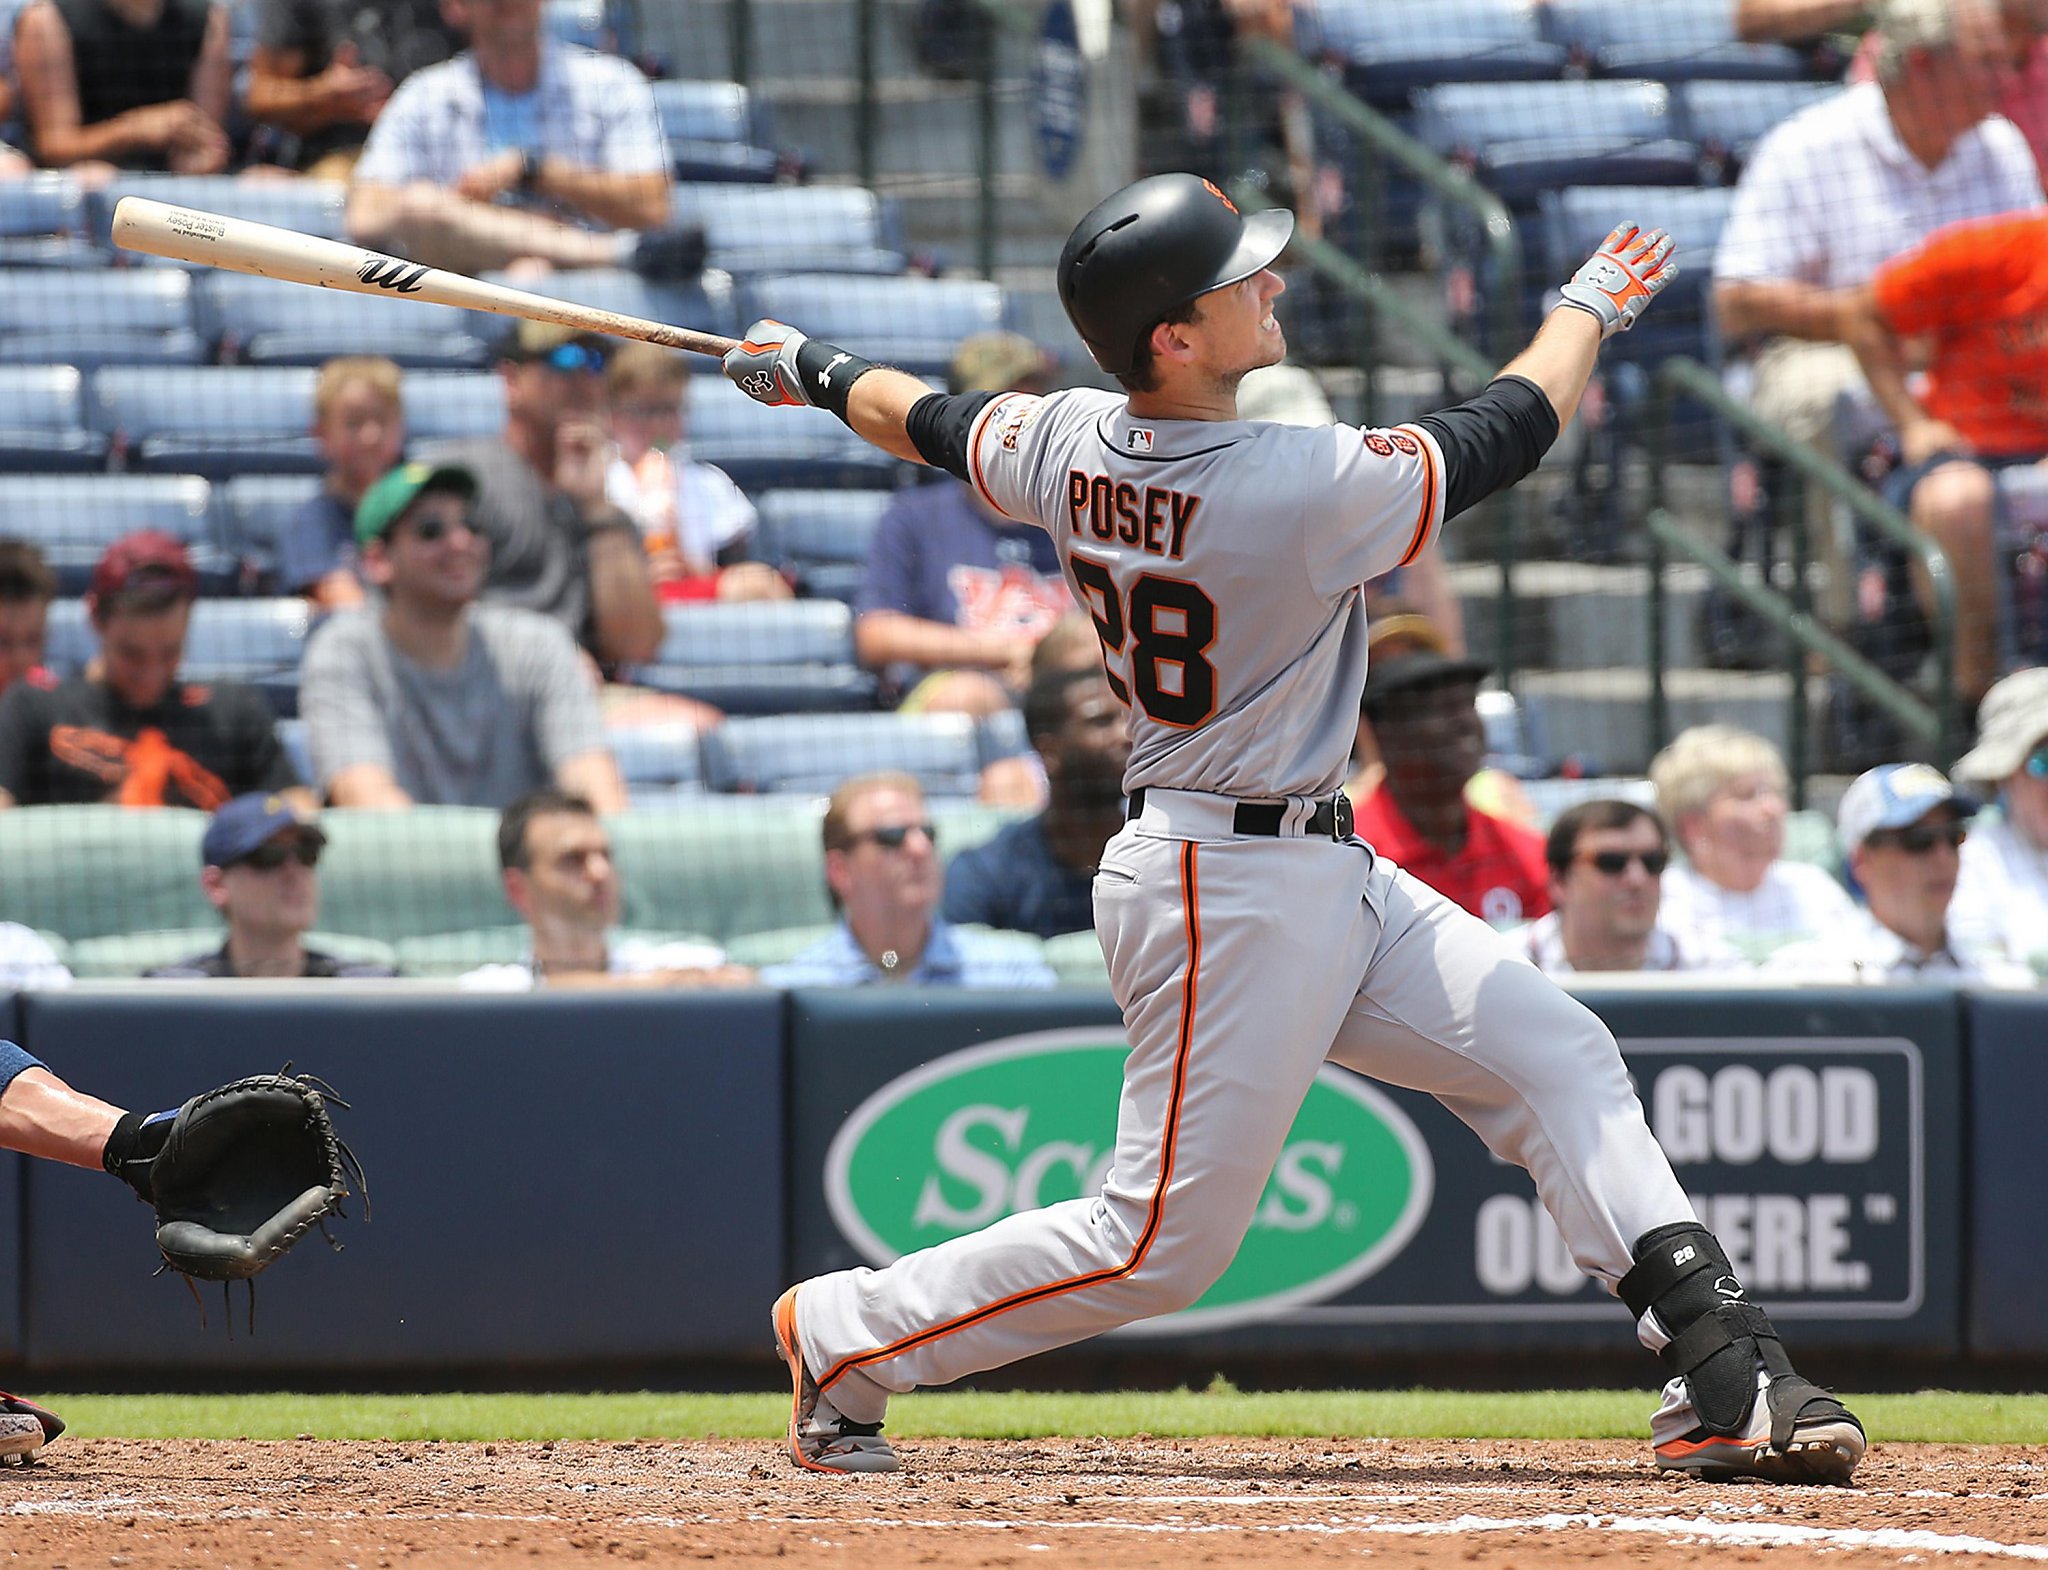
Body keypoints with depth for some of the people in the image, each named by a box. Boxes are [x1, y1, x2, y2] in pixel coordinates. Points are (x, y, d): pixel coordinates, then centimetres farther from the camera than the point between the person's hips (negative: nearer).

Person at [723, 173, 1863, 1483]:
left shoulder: (1069, 443, -4)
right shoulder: (1301, 489, -26)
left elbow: (926, 420, 16)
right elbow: (1509, 430, -12)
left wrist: (809, 371, 38)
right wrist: (1589, 304, 7)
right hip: (1231, 895, -10)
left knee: (1555, 1055, 3)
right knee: (1164, 1244, -2)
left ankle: (1721, 1372, -4)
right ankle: (846, 1334, 13)